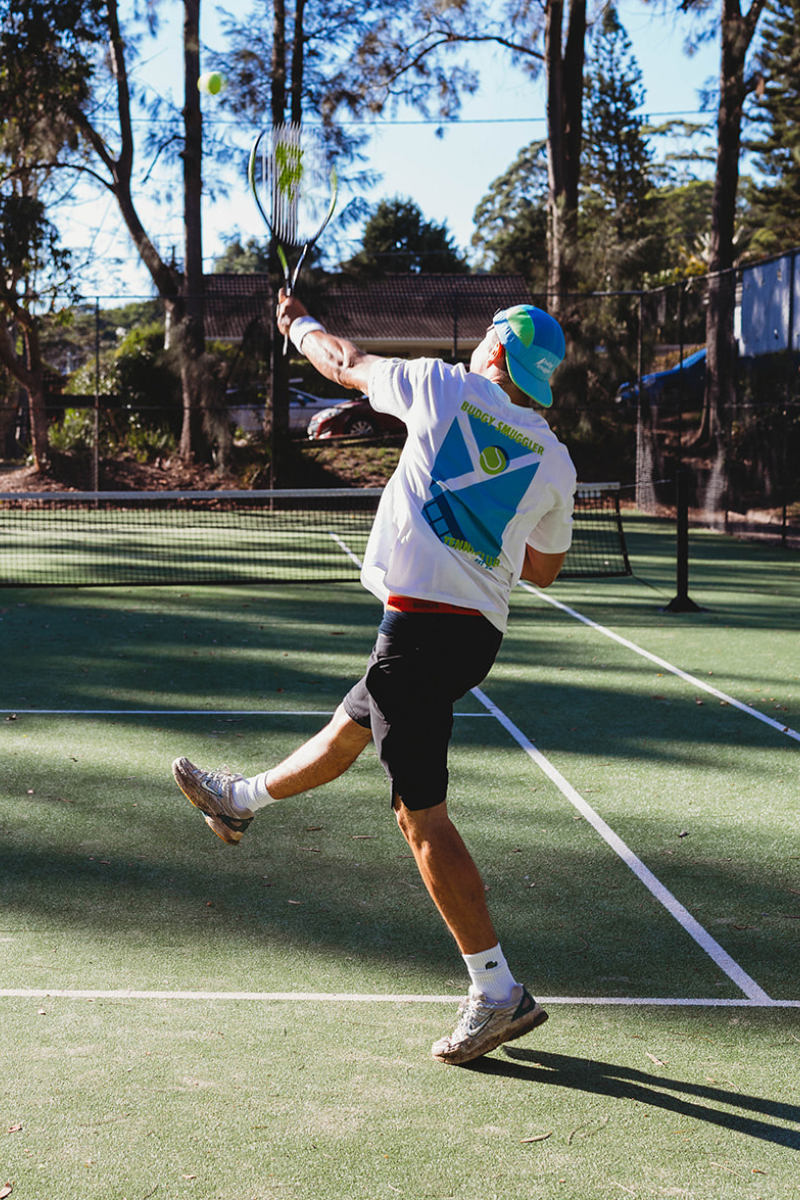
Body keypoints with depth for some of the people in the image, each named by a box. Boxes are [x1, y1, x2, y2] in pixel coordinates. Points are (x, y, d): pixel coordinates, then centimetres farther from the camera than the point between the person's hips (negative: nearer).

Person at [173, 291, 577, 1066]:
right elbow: (543, 570, 18)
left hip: (420, 619, -7)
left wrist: (299, 325, 35)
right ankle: (240, 801, 54)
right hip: (478, 631, 7)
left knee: (421, 814, -5)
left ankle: (498, 993, -4)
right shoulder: (554, 461, 7)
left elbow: (345, 362, 14)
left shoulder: (445, 387, -3)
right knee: (350, 728, 28)